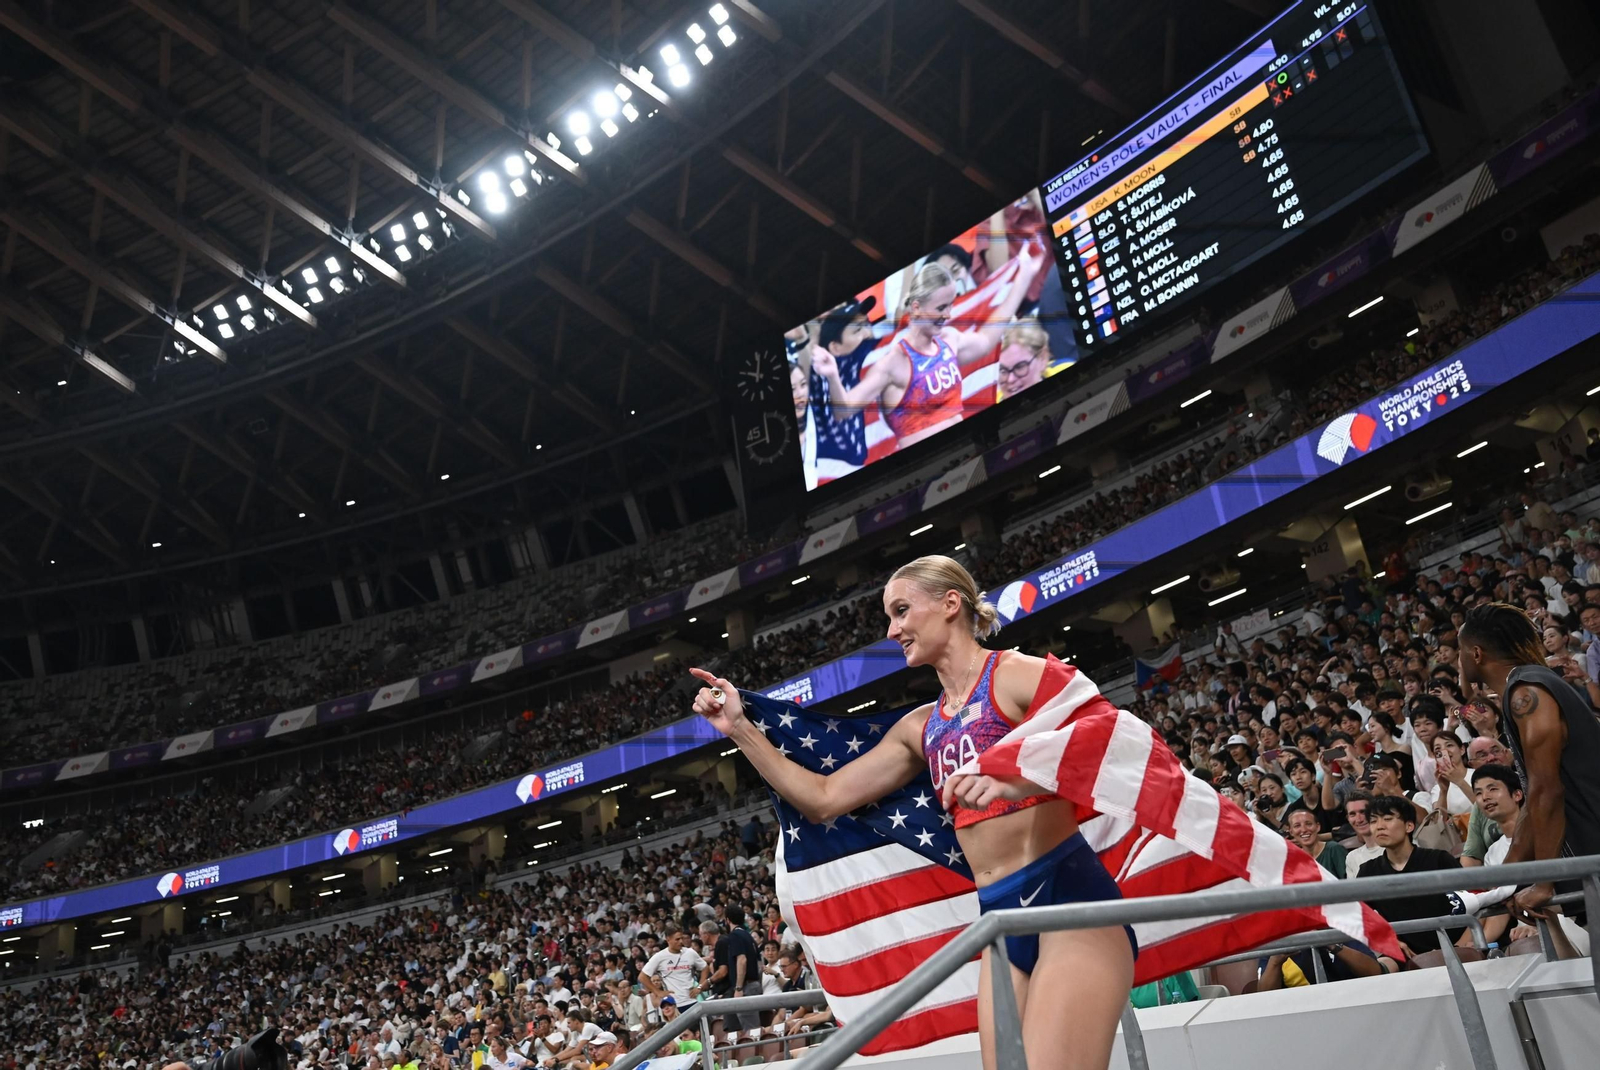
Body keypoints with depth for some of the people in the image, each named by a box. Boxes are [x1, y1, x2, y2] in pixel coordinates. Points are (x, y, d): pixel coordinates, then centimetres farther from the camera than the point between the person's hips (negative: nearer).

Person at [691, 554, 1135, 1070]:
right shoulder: (920, 727, 17)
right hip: (1002, 917, 7)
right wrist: (740, 729, 11)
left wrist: (1016, 781, -33)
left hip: (1069, 896, -7)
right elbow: (824, 799, 17)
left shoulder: (1019, 675, -4)